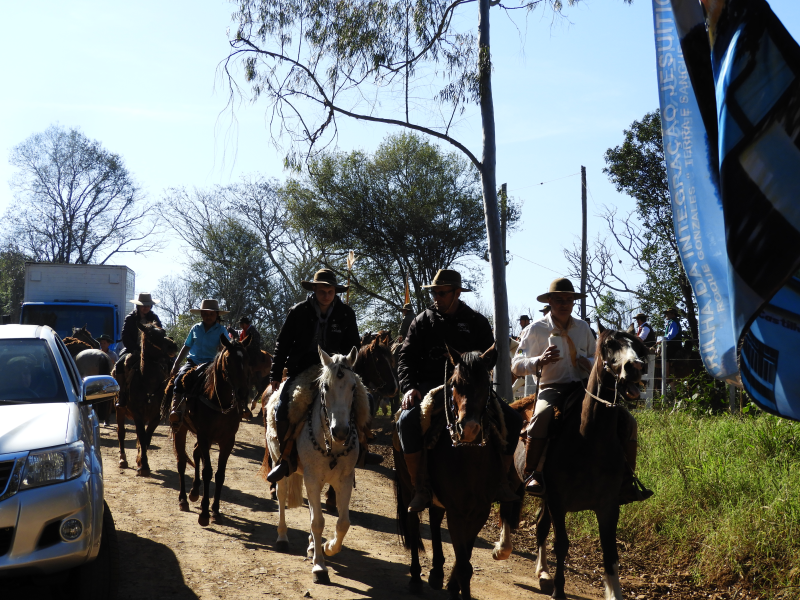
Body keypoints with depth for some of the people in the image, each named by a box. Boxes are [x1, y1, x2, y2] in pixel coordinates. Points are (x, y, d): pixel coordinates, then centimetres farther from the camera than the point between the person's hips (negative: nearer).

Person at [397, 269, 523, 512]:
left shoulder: (477, 322, 9)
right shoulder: (423, 321, 7)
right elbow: (406, 358, 3)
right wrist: (409, 387, -15)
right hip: (431, 386, -2)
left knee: (513, 419, -15)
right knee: (407, 420, -32)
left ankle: (500, 483, -3)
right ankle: (420, 488, -22)